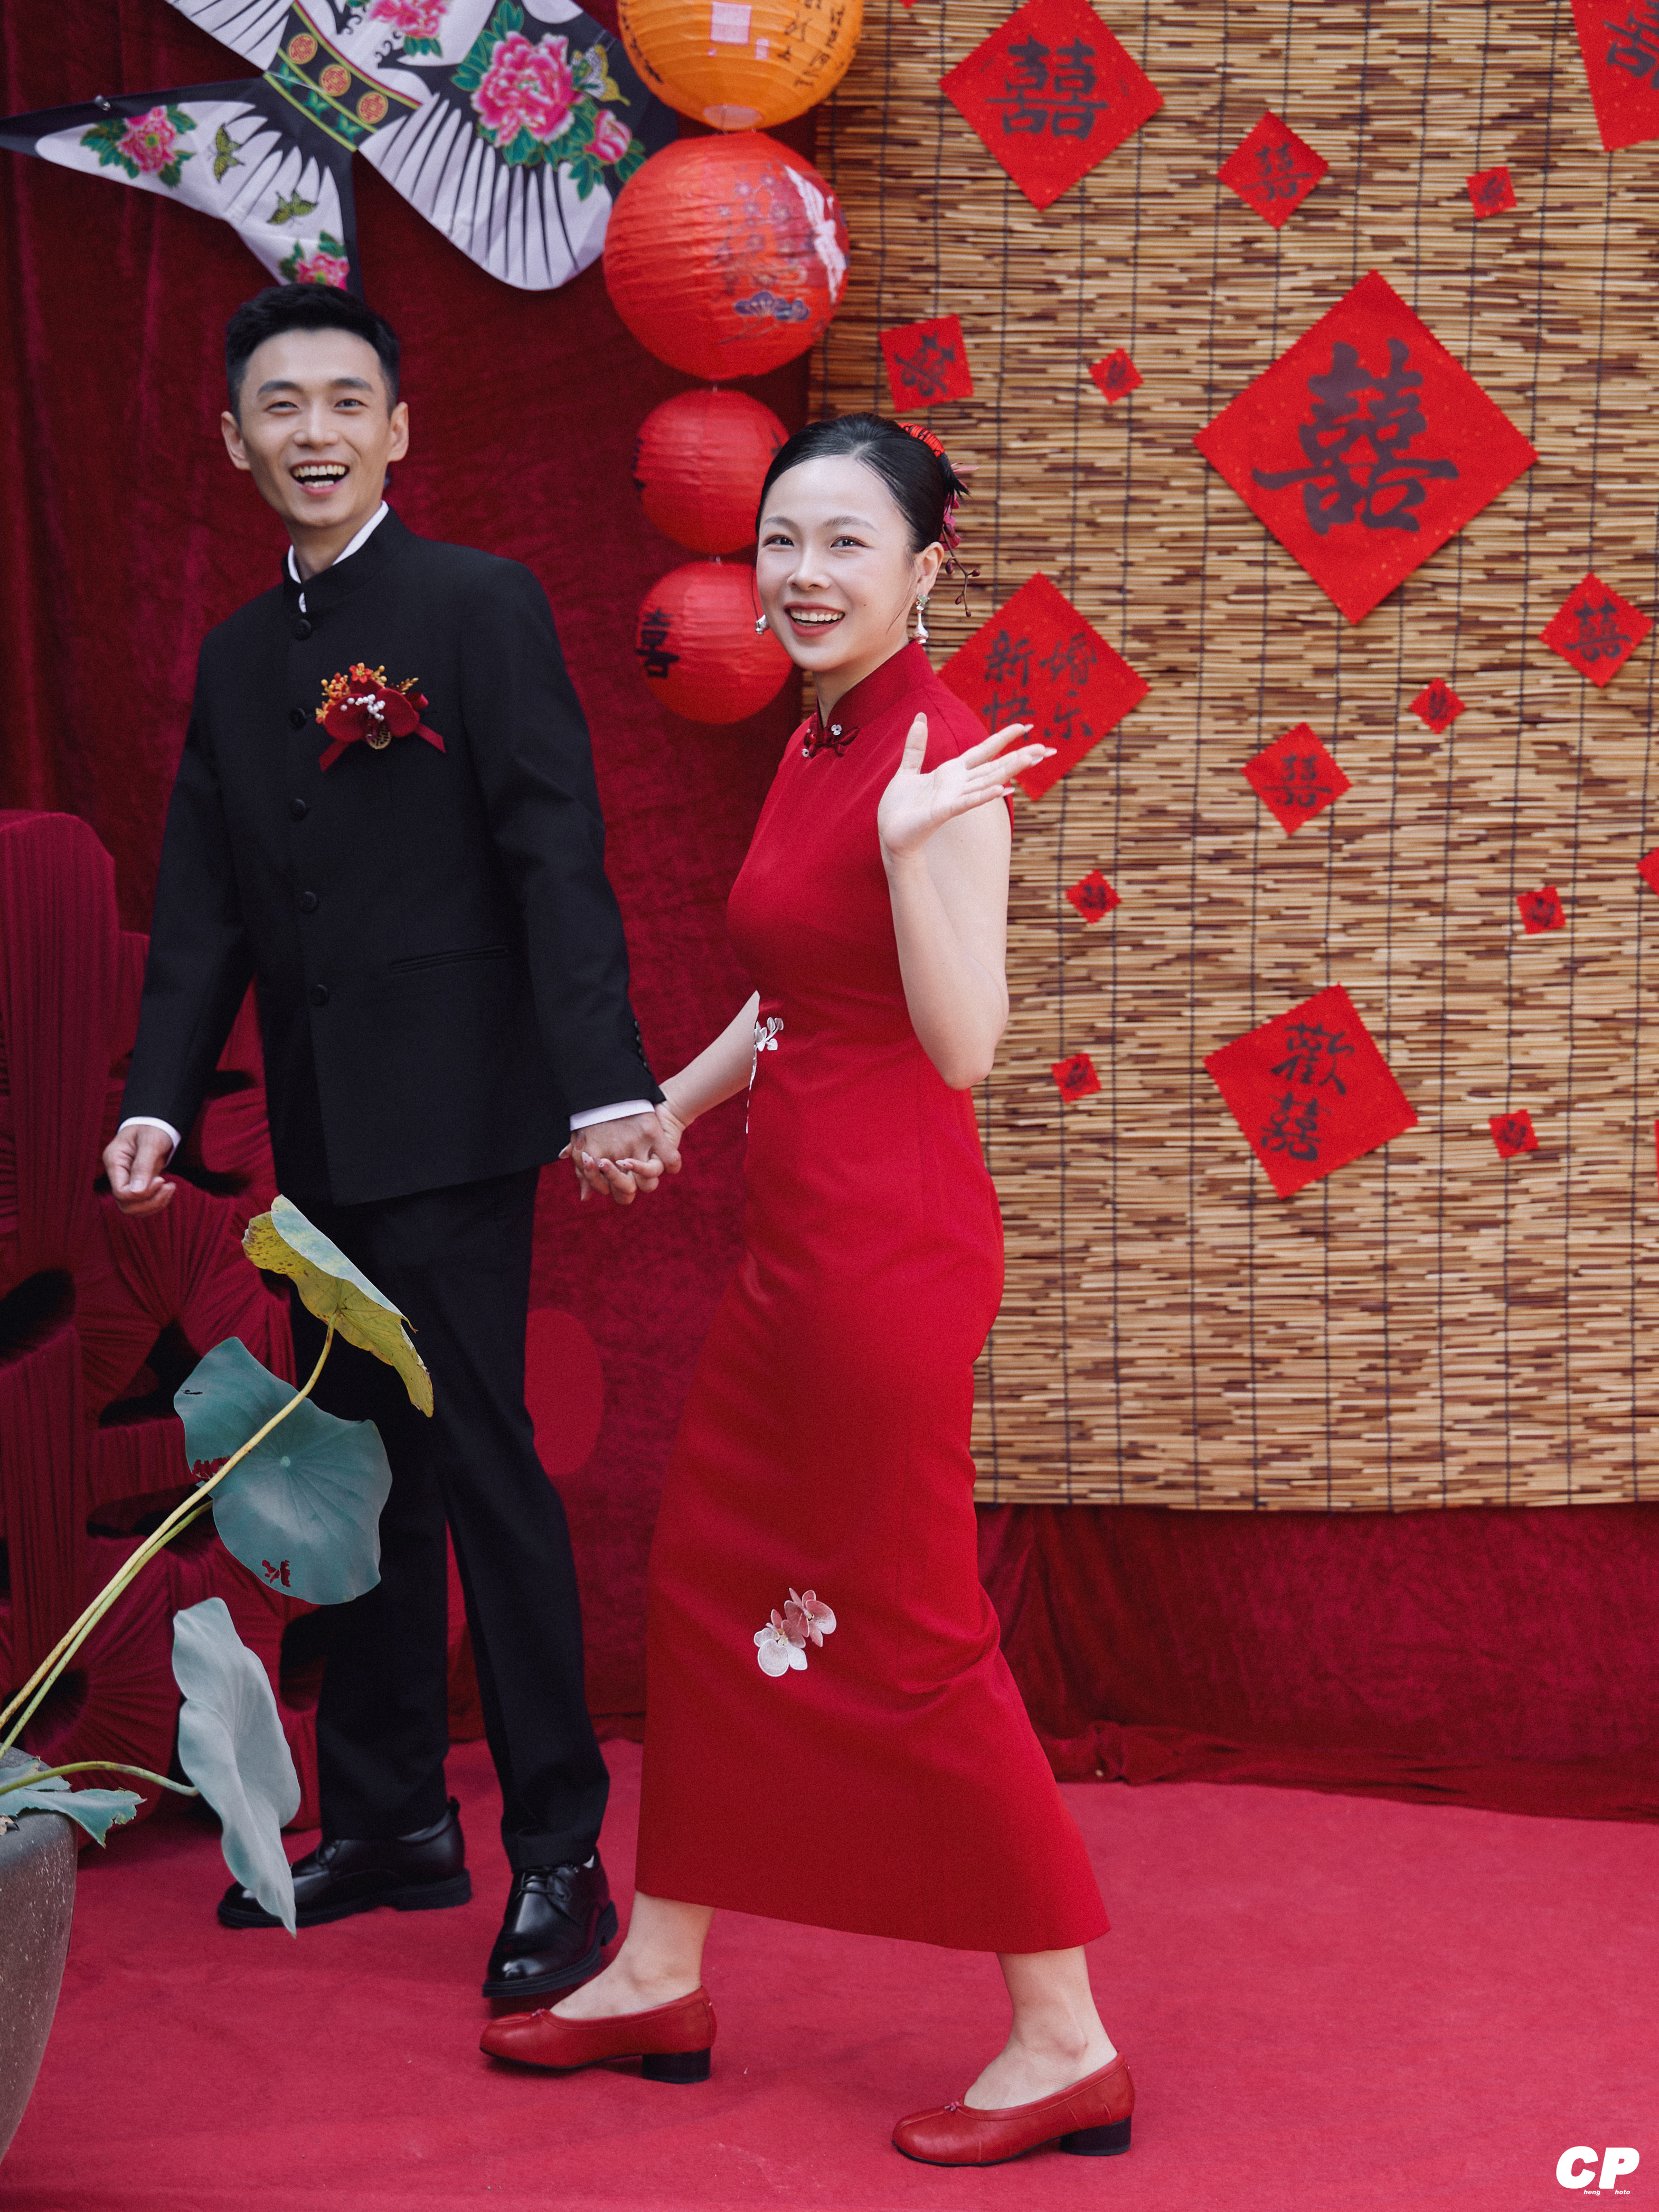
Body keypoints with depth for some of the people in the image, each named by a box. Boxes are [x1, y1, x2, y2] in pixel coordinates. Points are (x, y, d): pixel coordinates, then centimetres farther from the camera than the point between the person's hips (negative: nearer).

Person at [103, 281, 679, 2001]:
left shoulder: (483, 606, -4)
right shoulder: (237, 657, 15)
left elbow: (557, 859, -12)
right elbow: (205, 906, 13)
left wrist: (607, 1087, -22)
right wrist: (157, 1099, 0)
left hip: (449, 1117, -7)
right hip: (320, 1135, 7)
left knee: (482, 1461, -7)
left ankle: (559, 1854, 0)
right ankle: (387, 1823, 22)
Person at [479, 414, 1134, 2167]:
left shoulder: (939, 763, -16)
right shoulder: (818, 745, 11)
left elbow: (966, 1044, -20)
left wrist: (909, 849, -30)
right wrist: (669, 1105, 24)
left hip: (888, 1242, -9)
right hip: (796, 1232, 9)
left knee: (909, 1635, -2)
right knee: (709, 1583, 16)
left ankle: (1065, 2043, 9)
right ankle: (661, 1976, 30)